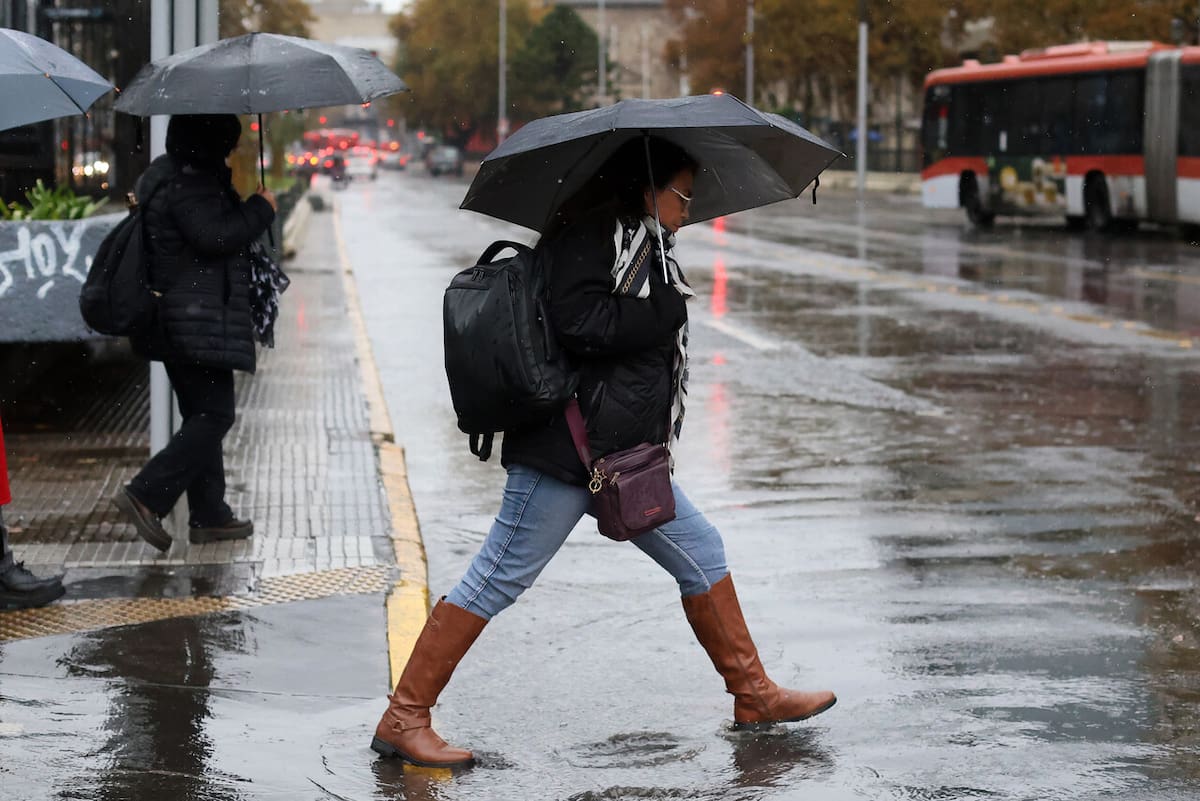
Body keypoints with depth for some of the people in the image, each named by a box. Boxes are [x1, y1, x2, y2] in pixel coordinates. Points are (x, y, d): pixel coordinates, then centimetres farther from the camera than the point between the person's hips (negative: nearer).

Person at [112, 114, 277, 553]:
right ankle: (146, 494, -14)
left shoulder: (168, 174, 16)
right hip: (200, 321, -11)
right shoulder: (188, 185, -17)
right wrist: (261, 208, -14)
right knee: (213, 414, -8)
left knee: (201, 414, 13)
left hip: (175, 318, 11)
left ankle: (209, 515, 17)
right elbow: (214, 237, -26)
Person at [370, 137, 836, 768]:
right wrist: (664, 310, -14)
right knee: (498, 580, -6)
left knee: (702, 554, 14)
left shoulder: (641, 245, 18)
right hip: (566, 452, -10)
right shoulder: (588, 234, -12)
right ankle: (403, 719, -1)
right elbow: (578, 321, -24)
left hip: (623, 453, 10)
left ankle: (754, 693, 25)